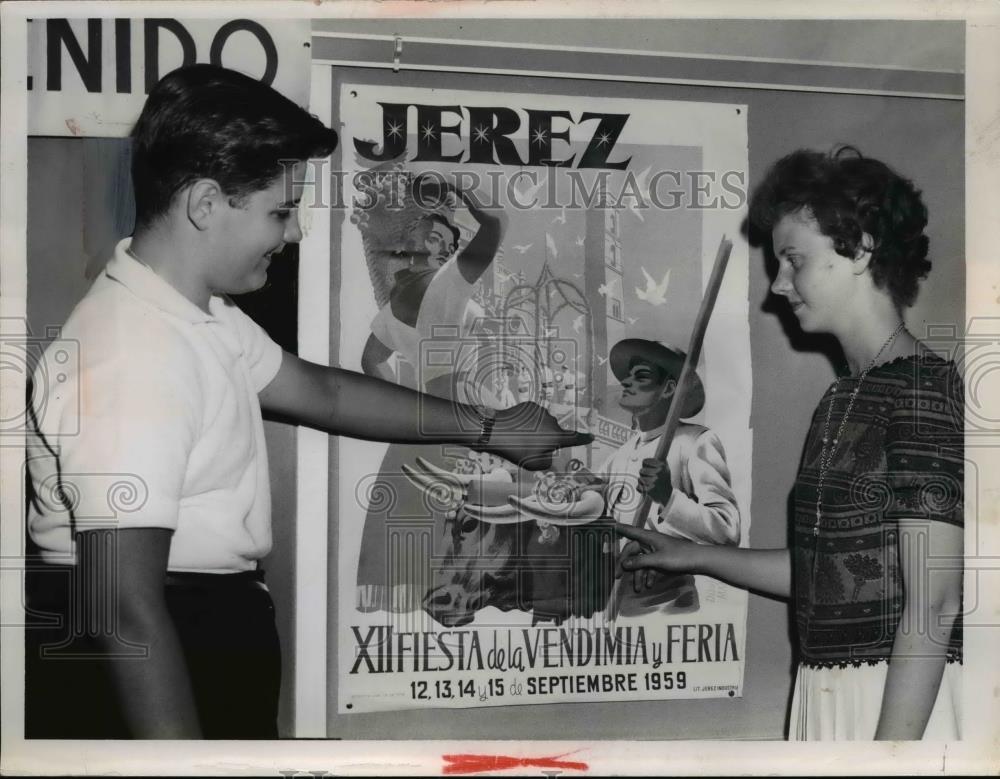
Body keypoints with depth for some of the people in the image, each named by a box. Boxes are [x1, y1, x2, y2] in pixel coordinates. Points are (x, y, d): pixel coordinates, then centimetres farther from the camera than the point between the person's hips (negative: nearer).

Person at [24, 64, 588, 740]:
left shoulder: (204, 316, 5)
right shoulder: (133, 360, -28)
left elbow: (318, 390, 18)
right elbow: (125, 609, -30)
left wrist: (488, 430, 23)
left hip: (212, 632, 10)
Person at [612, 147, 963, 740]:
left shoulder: (924, 387, -13)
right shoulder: (843, 399, 14)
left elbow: (933, 606, -18)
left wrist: (887, 753, -21)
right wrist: (696, 556, 25)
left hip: (902, 702, -8)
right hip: (827, 692, 8)